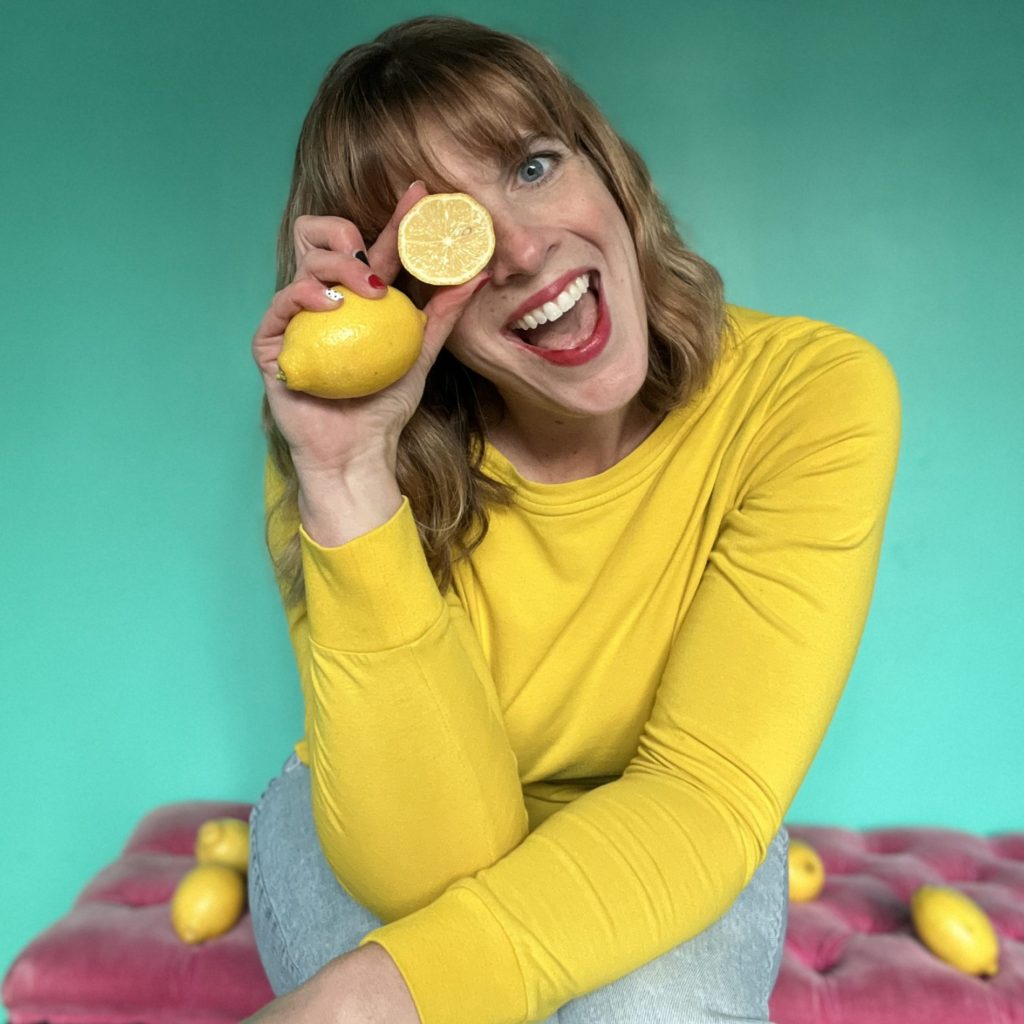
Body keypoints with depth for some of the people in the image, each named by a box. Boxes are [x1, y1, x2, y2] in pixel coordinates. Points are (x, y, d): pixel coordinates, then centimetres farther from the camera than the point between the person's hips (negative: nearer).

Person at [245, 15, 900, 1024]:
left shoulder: (813, 393, -23)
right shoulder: (344, 450, -22)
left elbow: (702, 792, -26)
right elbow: (431, 860, -28)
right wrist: (348, 477, -38)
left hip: (657, 853, 0)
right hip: (379, 834, 1)